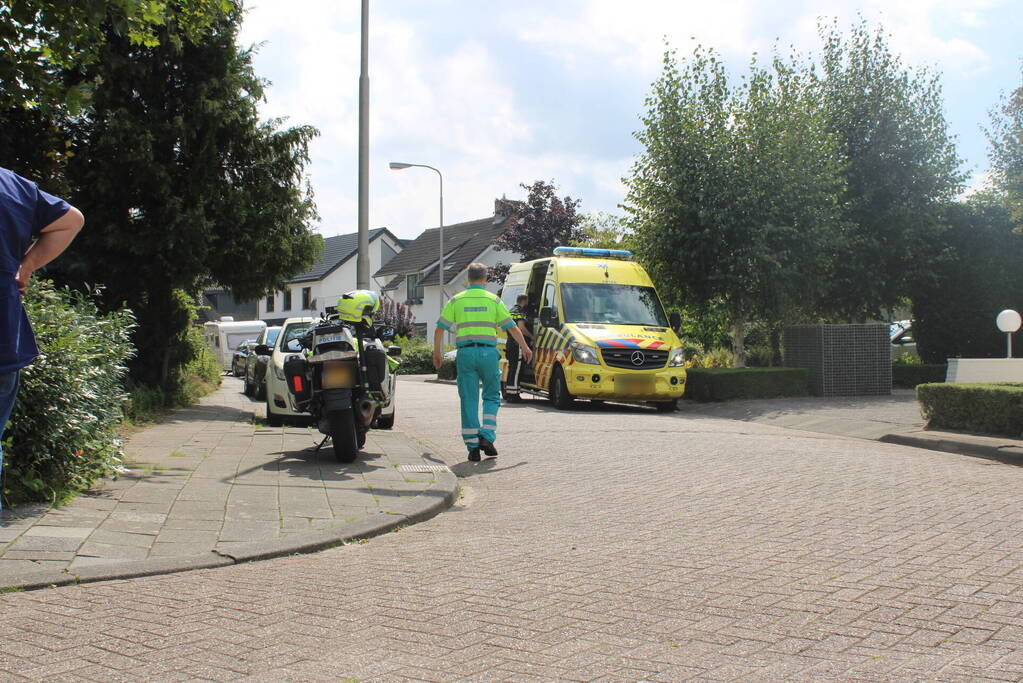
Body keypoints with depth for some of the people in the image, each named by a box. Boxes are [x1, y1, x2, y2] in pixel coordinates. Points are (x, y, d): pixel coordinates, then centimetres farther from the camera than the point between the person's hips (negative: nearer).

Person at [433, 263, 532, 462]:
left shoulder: (456, 301, 7)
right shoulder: (493, 300, 5)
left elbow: (439, 329, 6)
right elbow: (512, 327, 7)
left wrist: (436, 353, 19)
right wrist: (525, 348, 20)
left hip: (465, 353, 1)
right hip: (488, 352, -1)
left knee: (469, 400, 5)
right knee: (491, 396, 14)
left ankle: (472, 446, 3)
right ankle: (487, 437, -2)